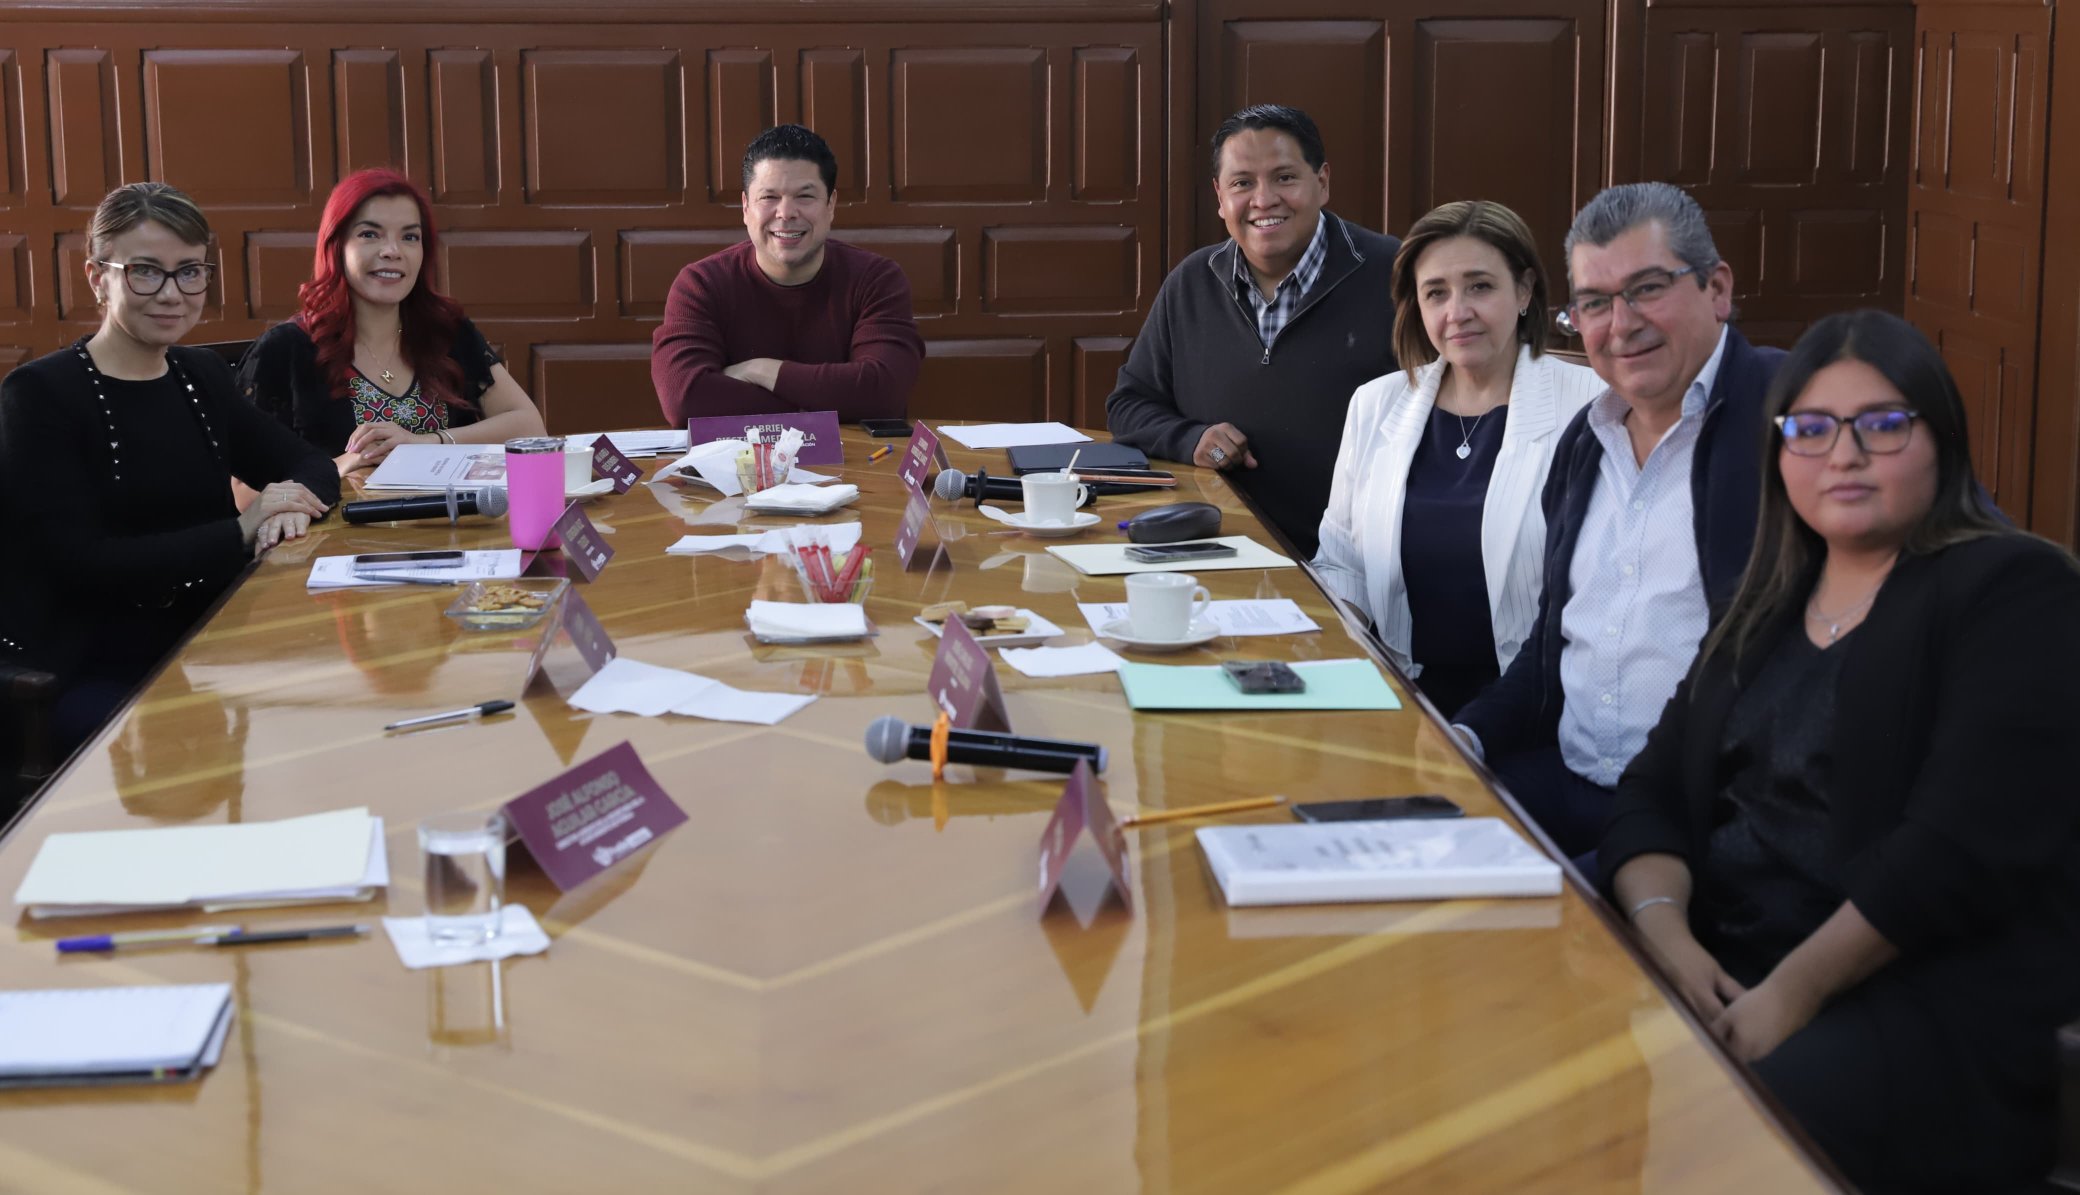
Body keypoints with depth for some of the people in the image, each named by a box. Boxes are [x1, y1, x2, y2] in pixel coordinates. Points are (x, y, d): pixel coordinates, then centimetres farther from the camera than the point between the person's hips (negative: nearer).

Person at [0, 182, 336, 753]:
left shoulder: (203, 376, 13)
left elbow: (312, 467, 16)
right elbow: (80, 564, -16)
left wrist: (292, 503, -8)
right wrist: (241, 530, -20)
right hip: (93, 678, -6)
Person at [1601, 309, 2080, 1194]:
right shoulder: (1767, 609, 19)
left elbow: (1969, 839, -14)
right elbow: (1654, 790, 13)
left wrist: (1794, 993, -20)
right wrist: (1665, 931, -9)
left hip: (1936, 997, -6)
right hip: (1724, 968, 6)